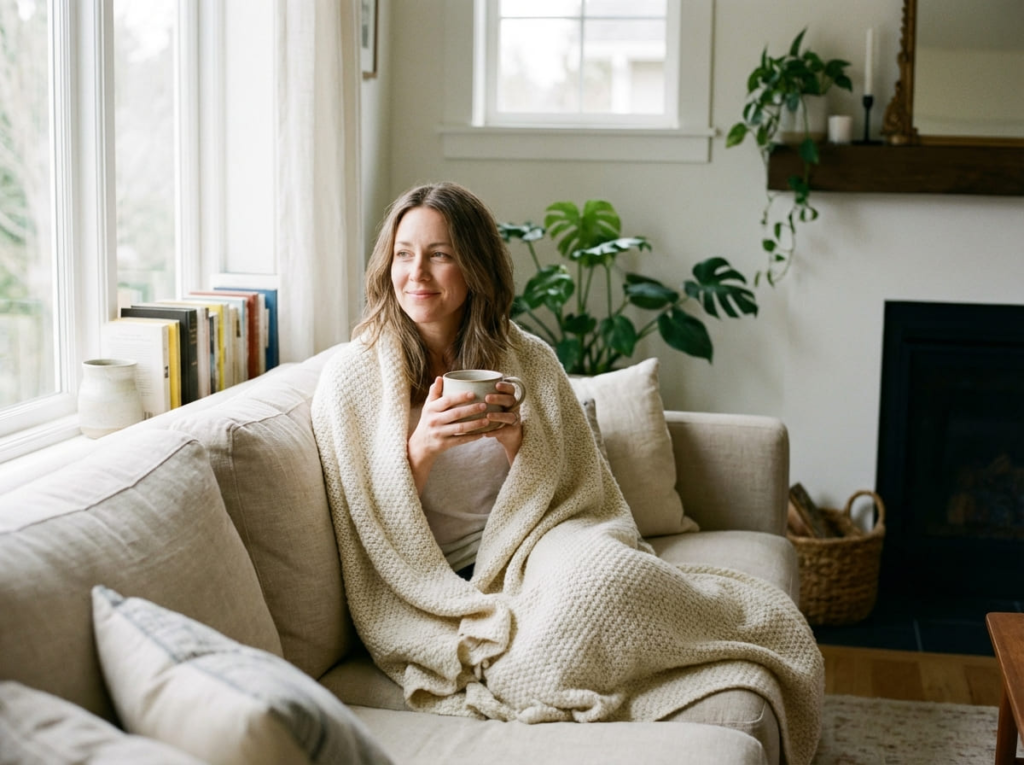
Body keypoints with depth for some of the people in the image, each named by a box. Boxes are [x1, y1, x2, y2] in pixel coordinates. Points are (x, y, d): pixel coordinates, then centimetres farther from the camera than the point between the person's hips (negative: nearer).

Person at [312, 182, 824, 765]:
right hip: (435, 591, -2)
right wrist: (420, 448, -22)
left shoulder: (527, 360, 5)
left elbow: (568, 496, 7)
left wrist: (517, 443, -14)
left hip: (531, 557, 3)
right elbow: (373, 535, -4)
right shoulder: (352, 377, -3)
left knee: (598, 570, -34)